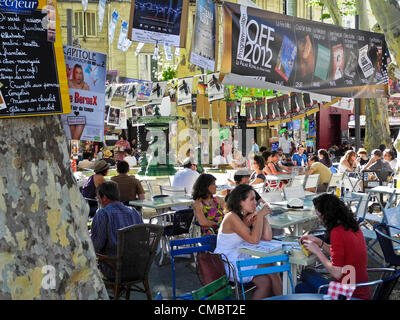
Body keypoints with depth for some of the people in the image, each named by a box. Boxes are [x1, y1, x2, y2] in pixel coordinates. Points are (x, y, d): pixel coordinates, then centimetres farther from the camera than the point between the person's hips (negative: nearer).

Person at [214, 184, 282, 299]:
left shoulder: (248, 217, 6)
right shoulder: (232, 217, -18)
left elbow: (267, 237, -1)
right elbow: (254, 239, -26)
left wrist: (263, 215, -5)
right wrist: (260, 215, -19)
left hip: (241, 259, 7)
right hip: (227, 266, -7)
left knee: (266, 281, -12)